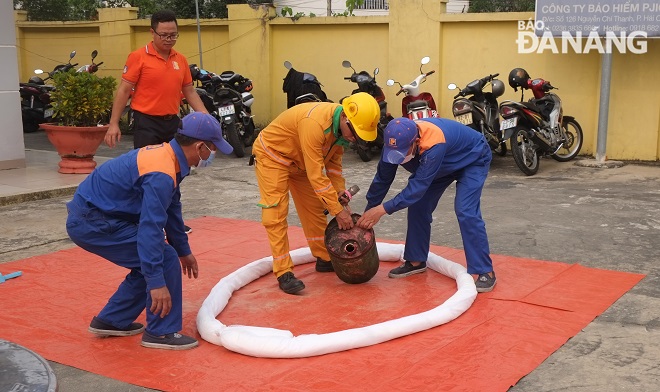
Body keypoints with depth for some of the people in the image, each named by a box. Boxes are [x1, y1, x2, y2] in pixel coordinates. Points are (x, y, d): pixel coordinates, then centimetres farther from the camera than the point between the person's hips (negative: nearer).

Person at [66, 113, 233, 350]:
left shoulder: (167, 155, 7)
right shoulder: (161, 173, -24)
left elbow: (171, 208, 20)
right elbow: (150, 229, -30)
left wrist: (183, 250, 28)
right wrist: (157, 283, -30)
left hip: (88, 218, 10)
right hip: (92, 222, -10)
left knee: (151, 261, 16)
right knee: (164, 258, -9)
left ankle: (112, 321, 25)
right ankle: (161, 333, 1)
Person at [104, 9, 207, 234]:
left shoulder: (180, 60, 8)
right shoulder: (139, 57, -7)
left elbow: (189, 92, 15)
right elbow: (124, 91, -7)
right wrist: (114, 124, -11)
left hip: (172, 122, 6)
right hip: (146, 123, -6)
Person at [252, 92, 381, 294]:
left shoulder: (343, 126, -12)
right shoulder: (314, 123, -39)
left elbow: (334, 162, 1)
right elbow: (316, 175, -37)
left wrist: (340, 196, -11)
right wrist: (338, 210, -32)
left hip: (299, 160, 8)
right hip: (272, 154, -8)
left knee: (314, 209, 11)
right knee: (276, 214, -13)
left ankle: (325, 259, 25)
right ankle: (284, 273, -9)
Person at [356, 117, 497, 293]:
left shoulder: (433, 144, -44)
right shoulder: (396, 141, -23)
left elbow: (419, 185, -42)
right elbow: (382, 179, -12)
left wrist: (383, 209, -43)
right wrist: (368, 214, -9)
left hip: (473, 159, -7)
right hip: (445, 164, 7)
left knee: (465, 211, -23)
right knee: (418, 206, -2)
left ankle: (484, 271, -16)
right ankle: (416, 261, 13)